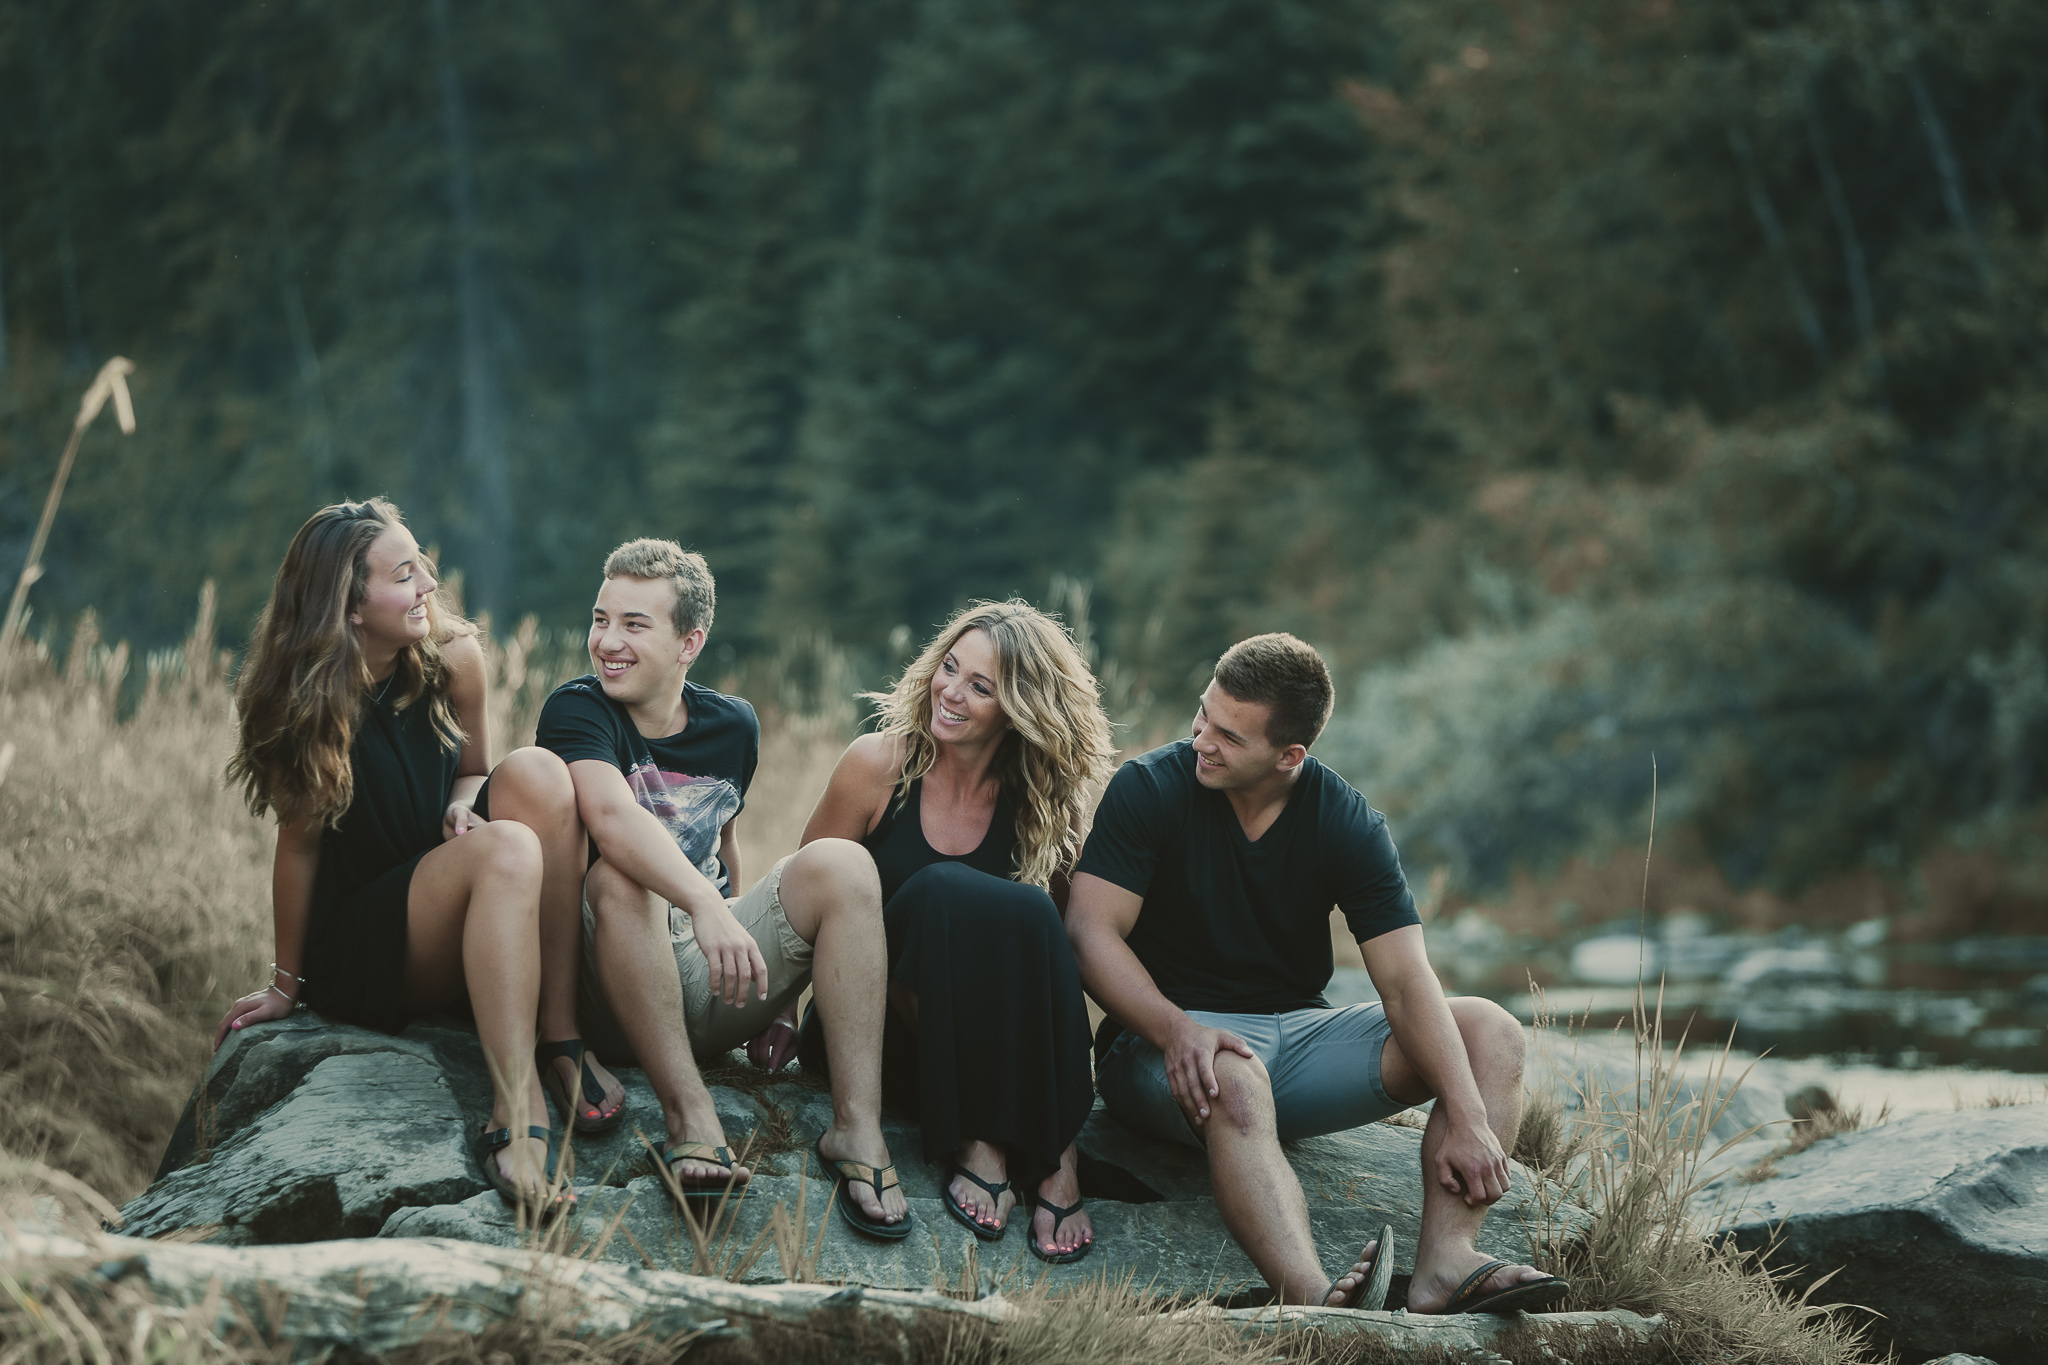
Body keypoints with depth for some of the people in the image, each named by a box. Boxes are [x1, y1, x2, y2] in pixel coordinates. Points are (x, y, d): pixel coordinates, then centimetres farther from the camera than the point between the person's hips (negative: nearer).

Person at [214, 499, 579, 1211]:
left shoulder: (452, 659, -1)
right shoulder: (308, 700, -12)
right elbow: (299, 842, -6)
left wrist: (463, 806, -11)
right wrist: (286, 983, 2)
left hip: (459, 932, 4)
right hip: (355, 952, -4)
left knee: (535, 769, -22)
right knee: (506, 849, -33)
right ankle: (517, 1109, -47)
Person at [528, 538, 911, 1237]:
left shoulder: (732, 727, 9)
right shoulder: (577, 710, -8)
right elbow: (611, 816, -28)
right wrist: (705, 907, -44)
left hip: (709, 997, 4)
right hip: (611, 995, -4)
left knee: (841, 863, -16)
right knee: (620, 878, -34)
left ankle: (858, 1124, -27)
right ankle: (690, 1118, -38)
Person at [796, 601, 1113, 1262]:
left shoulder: (1045, 806, 0)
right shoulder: (882, 765, -5)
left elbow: (1058, 948, 2)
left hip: (1001, 1044, 2)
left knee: (1027, 911, -30)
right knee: (944, 892, -31)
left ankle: (1050, 1151, -32)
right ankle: (978, 1138, -34)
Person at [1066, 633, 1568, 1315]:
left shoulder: (1351, 826, -4)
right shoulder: (1149, 790, -9)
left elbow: (1407, 981, -11)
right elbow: (1091, 933, -17)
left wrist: (1467, 1117, -25)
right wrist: (1176, 1030, -35)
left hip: (1298, 1029, 4)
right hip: (1168, 1036, -4)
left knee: (1491, 1034, -13)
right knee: (1234, 1082, -40)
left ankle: (1444, 1263, -34)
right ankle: (1312, 1299, -61)